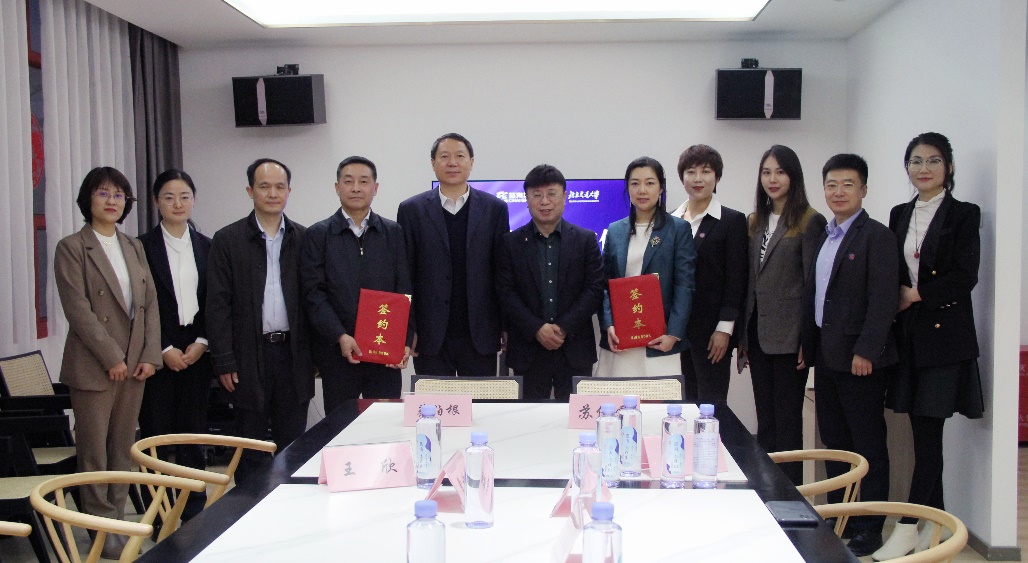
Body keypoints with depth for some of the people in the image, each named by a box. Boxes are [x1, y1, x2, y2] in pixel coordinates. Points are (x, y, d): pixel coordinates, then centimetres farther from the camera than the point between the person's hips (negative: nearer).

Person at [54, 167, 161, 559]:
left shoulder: (134, 247, 13)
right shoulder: (71, 247, -4)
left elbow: (150, 303, 10)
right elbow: (78, 309, -12)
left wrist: (150, 355, -1)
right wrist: (112, 357, -15)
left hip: (134, 363, 5)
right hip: (94, 365, -5)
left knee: (123, 450, 11)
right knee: (94, 453, 3)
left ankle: (116, 522, 20)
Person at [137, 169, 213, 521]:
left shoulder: (206, 247, 9)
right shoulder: (143, 247, -1)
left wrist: (202, 343, -5)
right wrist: (164, 350, -10)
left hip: (197, 353, 3)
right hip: (158, 355, -3)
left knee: (193, 432, 7)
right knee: (155, 433, 1)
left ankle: (195, 511, 16)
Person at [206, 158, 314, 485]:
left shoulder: (304, 239, 7)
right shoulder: (228, 240, 1)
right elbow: (218, 305, -2)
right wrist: (224, 361, -8)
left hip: (293, 351, 2)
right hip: (250, 355, -2)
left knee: (293, 445, 9)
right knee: (249, 447, 7)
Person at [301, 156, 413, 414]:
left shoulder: (393, 232, 8)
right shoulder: (318, 234, 4)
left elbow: (404, 291, 4)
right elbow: (313, 293, -3)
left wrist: (404, 340, -8)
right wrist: (340, 336, -15)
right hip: (336, 351, -1)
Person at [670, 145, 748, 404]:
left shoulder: (732, 221, -2)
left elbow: (736, 280, -6)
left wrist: (724, 329, -12)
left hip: (711, 331, -4)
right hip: (675, 330, 4)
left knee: (711, 406, -1)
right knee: (685, 404, 10)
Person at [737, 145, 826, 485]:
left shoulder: (809, 221, -7)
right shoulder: (755, 222, 13)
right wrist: (742, 336, 10)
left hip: (788, 337, -6)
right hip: (758, 335, 6)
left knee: (787, 422, 1)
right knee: (765, 421, 13)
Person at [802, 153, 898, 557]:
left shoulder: (876, 236, -9)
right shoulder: (823, 237, 14)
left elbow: (883, 299, -16)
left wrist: (866, 351, -20)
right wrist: (808, 345, 9)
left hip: (859, 358, -8)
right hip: (826, 356, 8)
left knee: (868, 446, 3)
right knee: (834, 442, 15)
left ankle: (869, 530, 12)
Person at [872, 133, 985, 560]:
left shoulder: (963, 215, -2)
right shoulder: (900, 215, 13)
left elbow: (965, 277, -9)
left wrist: (917, 295, -8)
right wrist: (895, 302, -3)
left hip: (945, 334, -5)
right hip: (909, 333, 5)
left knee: (929, 431, -6)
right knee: (921, 433, 8)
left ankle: (908, 529, -3)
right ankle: (935, 524, 17)